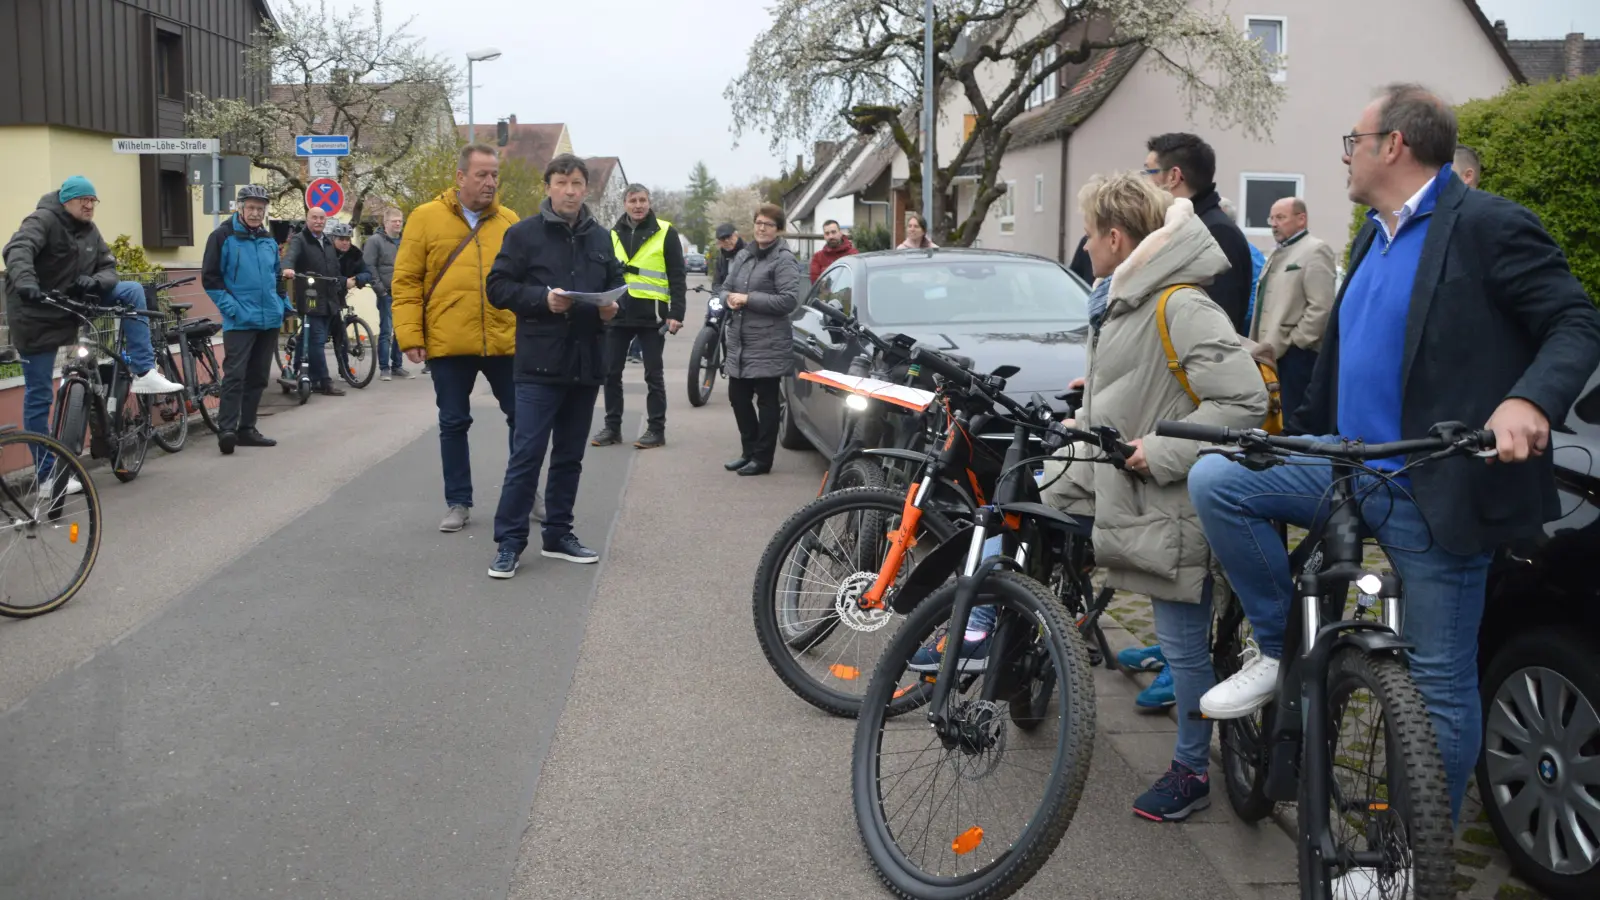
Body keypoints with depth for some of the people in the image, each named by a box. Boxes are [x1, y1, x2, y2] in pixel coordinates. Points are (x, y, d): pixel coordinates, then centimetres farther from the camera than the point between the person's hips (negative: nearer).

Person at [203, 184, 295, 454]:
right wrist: (231, 307, -15)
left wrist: (284, 305, 12)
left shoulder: (269, 240, 14)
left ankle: (247, 429, 16)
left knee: (258, 377, 9)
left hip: (270, 319, 6)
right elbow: (210, 278, -6)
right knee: (235, 375, -14)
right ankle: (226, 429, -15)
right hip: (239, 320, -6)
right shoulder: (223, 236, -4)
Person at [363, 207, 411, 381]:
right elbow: (369, 266, -10)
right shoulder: (375, 241, -4)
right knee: (386, 331, -5)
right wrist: (379, 288, -14)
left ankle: (397, 366, 18)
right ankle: (384, 368, 1)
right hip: (387, 294, -5)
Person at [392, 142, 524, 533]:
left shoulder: (509, 222, 7)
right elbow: (406, 281, -1)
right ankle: (458, 502, 20)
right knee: (453, 424, 8)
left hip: (505, 341, 2)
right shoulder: (426, 218, 0)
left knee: (521, 417, 8)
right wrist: (410, 336, -8)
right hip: (448, 344, -2)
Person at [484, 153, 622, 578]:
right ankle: (509, 542, 0)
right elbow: (498, 287, -5)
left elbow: (616, 285, 20)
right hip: (539, 363, -5)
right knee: (526, 455, -7)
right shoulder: (524, 233, -2)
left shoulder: (601, 238, 12)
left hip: (586, 364, 5)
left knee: (570, 456, 12)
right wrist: (543, 299, -18)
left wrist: (612, 307, -2)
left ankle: (558, 535, 23)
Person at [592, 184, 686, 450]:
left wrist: (676, 313, -10)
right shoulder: (613, 234, 13)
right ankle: (612, 426, 15)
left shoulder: (665, 233, -2)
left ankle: (656, 429, 10)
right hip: (618, 313, 5)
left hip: (651, 314, -4)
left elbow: (678, 277, -3)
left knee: (653, 374, 3)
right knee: (611, 372, 5)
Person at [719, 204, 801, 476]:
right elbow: (725, 287, 17)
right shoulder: (744, 256, 14)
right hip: (739, 342, 8)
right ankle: (749, 451, 27)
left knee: (767, 401, 2)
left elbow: (789, 300, -18)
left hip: (768, 346, -8)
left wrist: (748, 299, -19)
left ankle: (762, 458, 10)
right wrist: (729, 298, -7)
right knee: (738, 397, 13)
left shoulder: (784, 260, -9)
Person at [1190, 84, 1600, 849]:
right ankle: (1283, 647, 3)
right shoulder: (1373, 238, 16)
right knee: (1214, 479, -12)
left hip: (1438, 492, -7)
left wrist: (1530, 398, -31)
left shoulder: (1485, 225, -9)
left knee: (1441, 686, 2)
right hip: (1349, 466, 7)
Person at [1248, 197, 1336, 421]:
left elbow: (1322, 307, -16)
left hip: (1297, 355, -9)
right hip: (1272, 355, 9)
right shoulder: (1279, 254, 23)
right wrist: (1260, 348, 15)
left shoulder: (1315, 251, -6)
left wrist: (1294, 342, -16)